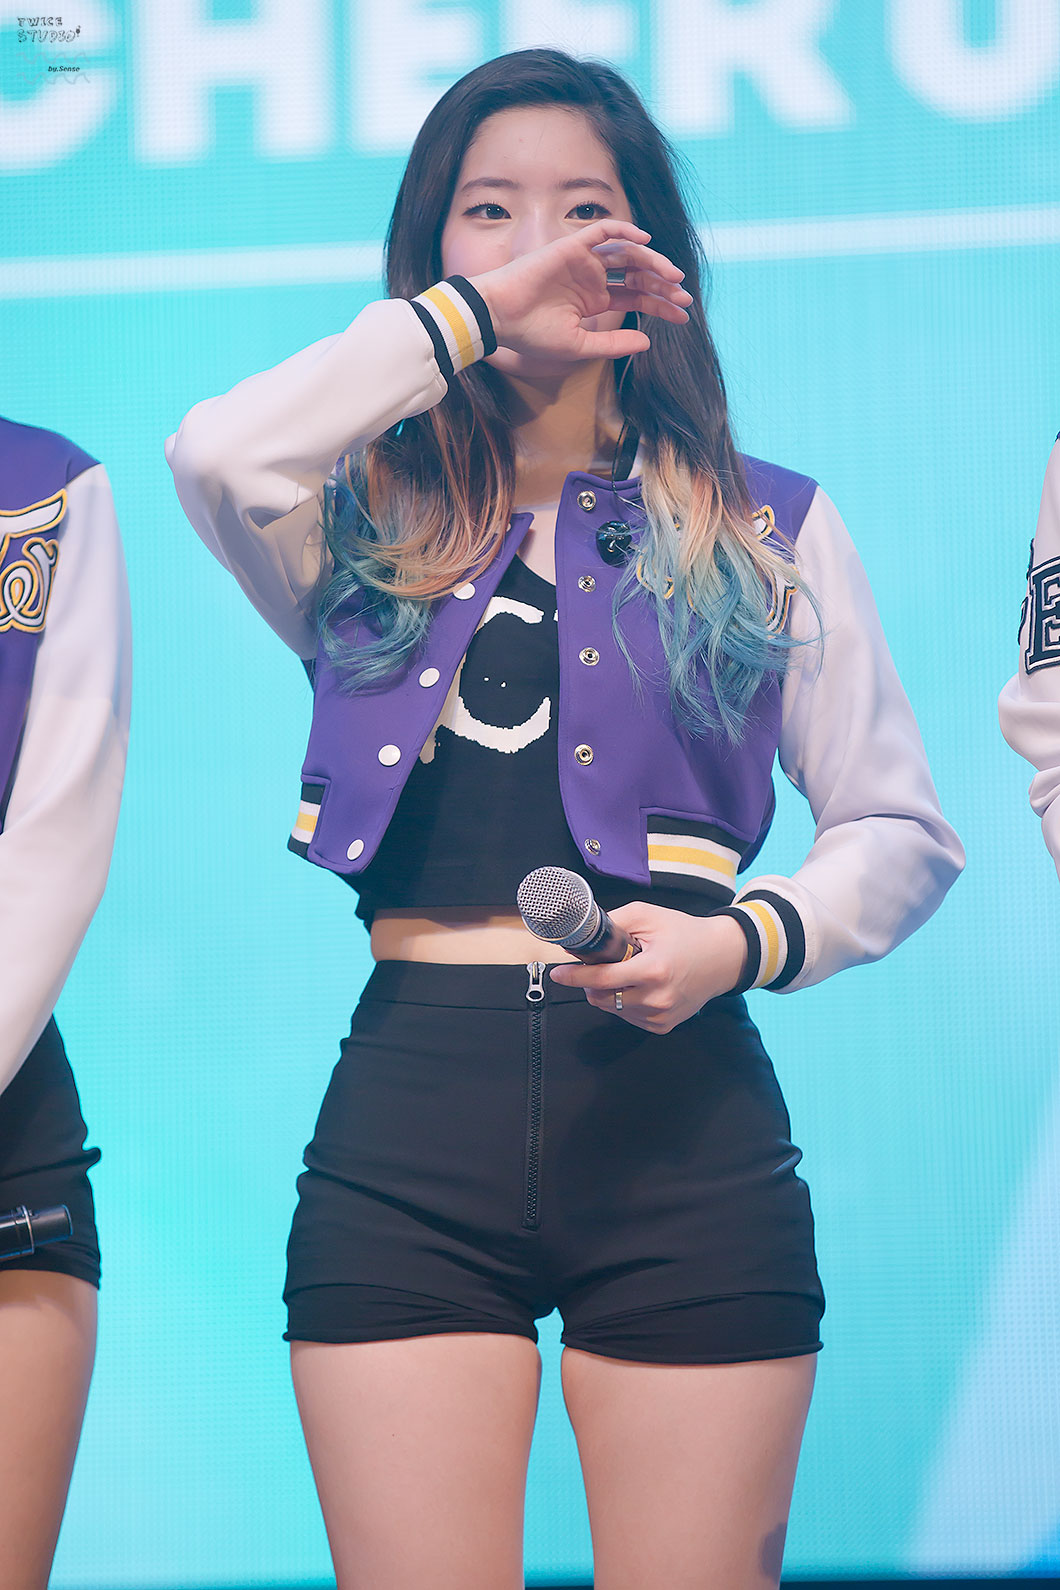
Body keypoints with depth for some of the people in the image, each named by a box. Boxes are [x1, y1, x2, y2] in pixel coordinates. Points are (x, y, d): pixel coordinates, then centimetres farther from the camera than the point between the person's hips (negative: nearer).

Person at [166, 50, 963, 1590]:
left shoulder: (769, 531, 12)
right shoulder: (366, 525, 11)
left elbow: (903, 834, 10)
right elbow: (217, 453, -13)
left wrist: (744, 941, -10)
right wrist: (472, 310, -5)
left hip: (679, 1116, 0)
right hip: (408, 1123, 0)